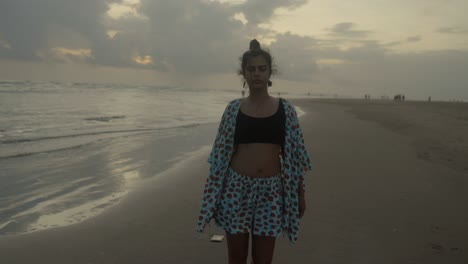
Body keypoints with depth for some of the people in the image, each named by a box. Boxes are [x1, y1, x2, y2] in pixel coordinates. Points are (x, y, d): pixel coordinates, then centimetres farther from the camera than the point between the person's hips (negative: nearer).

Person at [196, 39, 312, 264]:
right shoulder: (234, 108, 0)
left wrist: (300, 193, 4)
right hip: (236, 188, 0)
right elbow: (220, 154, 2)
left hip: (271, 191, 0)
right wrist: (212, 195, 2)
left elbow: (294, 154, 4)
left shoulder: (285, 108, 1)